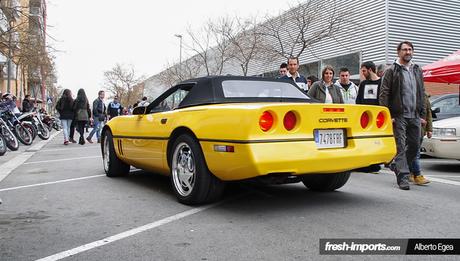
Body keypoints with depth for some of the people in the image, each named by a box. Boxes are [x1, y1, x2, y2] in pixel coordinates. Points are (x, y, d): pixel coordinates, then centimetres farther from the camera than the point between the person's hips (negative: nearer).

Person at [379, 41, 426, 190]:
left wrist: (423, 114, 10)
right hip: (399, 116, -6)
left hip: (415, 116, 6)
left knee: (415, 145, 9)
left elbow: (422, 93, 18)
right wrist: (387, 115, -13)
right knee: (400, 146, -6)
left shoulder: (417, 71, 15)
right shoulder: (391, 71, -1)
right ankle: (403, 177, -2)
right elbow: (384, 94, -6)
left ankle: (397, 166, 29)